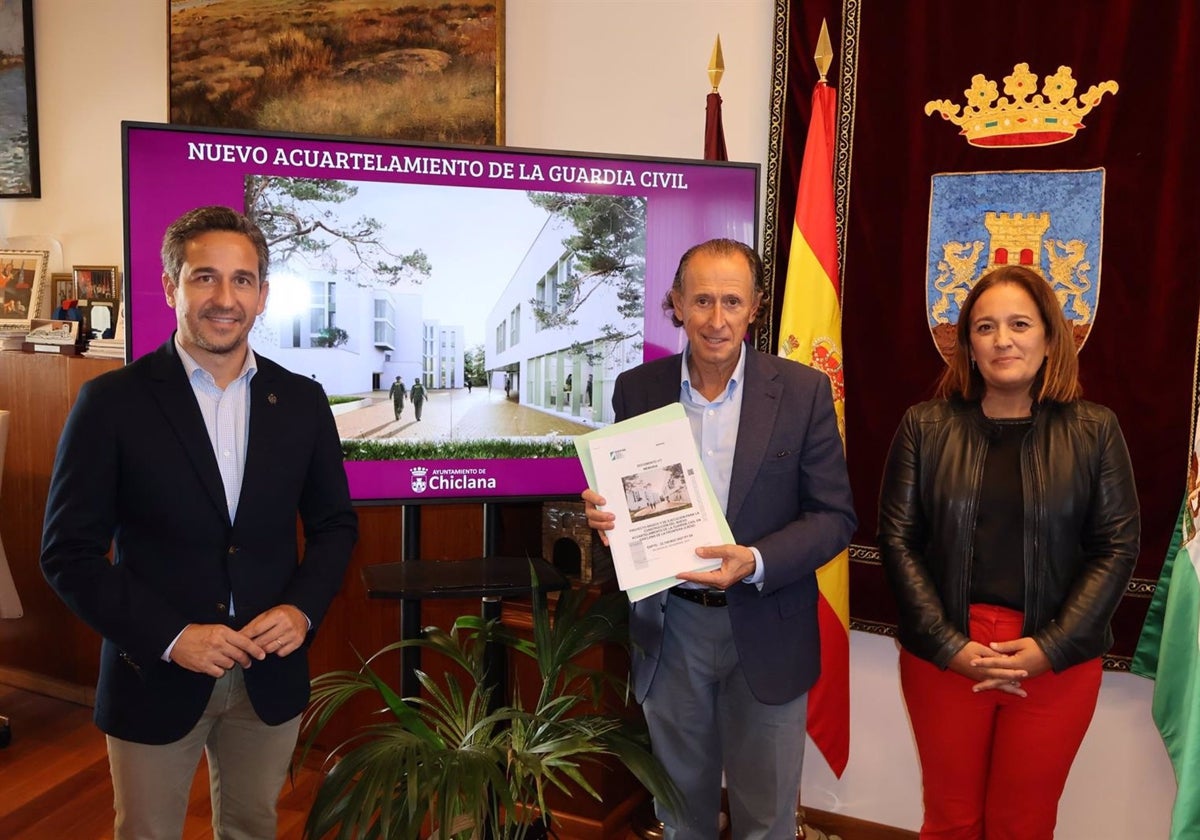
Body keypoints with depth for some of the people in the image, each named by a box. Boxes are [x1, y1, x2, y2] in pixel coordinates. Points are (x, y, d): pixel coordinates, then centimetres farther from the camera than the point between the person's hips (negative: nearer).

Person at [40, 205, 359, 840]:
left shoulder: (301, 401, -1)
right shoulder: (112, 401, -10)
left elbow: (335, 522, 7)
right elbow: (68, 552, -9)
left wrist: (302, 609, -9)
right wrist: (170, 637, -16)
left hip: (271, 677, 3)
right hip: (156, 676, -2)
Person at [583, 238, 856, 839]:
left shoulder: (803, 391, -8)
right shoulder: (637, 389, -3)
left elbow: (834, 516, -8)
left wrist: (755, 562, -24)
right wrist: (604, 515, -18)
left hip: (765, 630, -1)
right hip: (669, 626, 2)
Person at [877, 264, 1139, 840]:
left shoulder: (1094, 431, 0)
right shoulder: (925, 426, -1)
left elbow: (1117, 547, -2)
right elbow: (897, 539, -3)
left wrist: (1051, 647, -11)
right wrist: (948, 644, -11)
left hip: (1057, 663, 0)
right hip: (942, 656, 0)